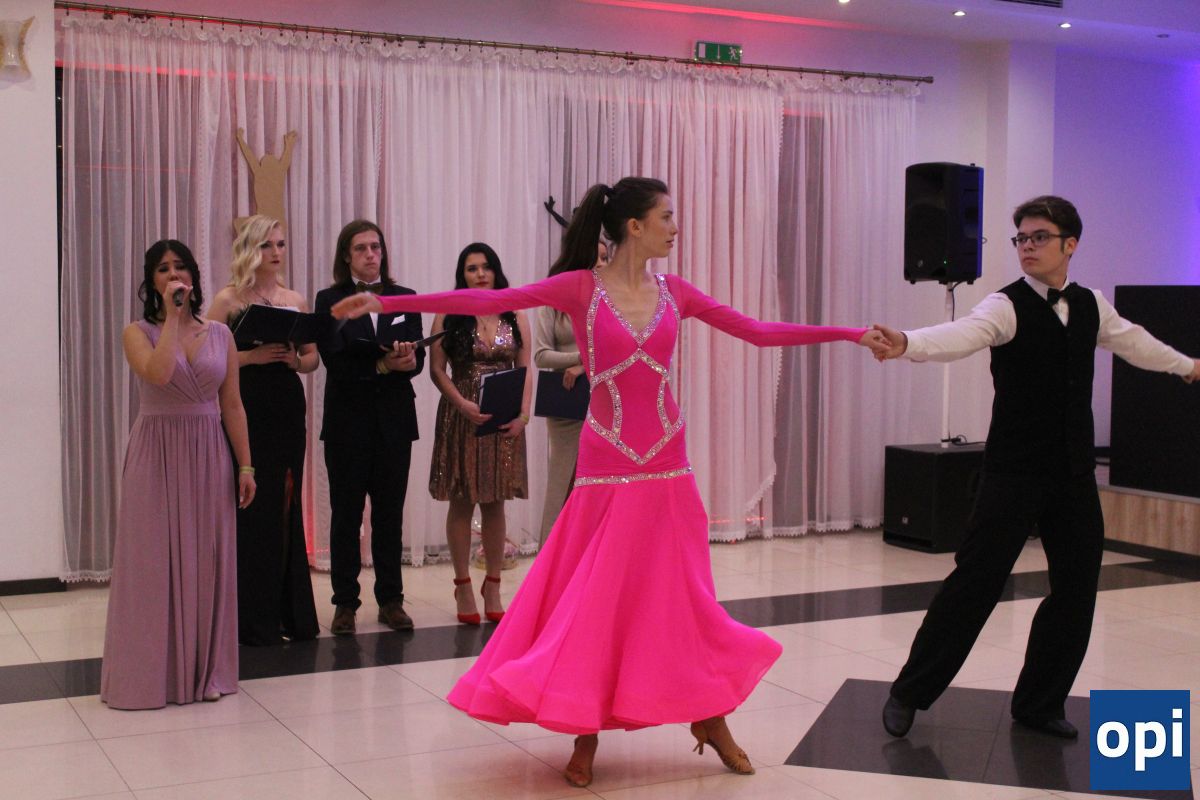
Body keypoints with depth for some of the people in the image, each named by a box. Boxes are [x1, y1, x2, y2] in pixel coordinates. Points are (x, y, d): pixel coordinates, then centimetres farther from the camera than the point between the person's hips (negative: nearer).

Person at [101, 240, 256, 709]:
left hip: (209, 457, 3)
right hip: (157, 455, -3)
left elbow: (232, 406, 7)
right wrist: (171, 317, -15)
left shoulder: (220, 334, 7)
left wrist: (245, 465, 3)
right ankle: (152, 671, 10)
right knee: (155, 560, 0)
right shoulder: (138, 332, -1)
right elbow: (158, 373, -23)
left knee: (207, 560, 6)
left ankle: (204, 670, 17)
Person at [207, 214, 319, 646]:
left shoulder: (295, 300, 11)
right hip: (246, 410, -4)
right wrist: (252, 356, -17)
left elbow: (313, 357, 16)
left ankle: (290, 610, 16)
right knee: (251, 508, -3)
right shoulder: (228, 300, -2)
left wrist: (296, 360, -5)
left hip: (288, 407, 4)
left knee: (287, 505, 8)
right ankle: (252, 617, 6)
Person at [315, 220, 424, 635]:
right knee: (346, 514, 3)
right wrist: (382, 365, -20)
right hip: (348, 419, -2)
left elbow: (417, 358, 1)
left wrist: (407, 360, -22)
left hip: (394, 418, 2)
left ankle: (391, 600, 15)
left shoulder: (404, 298, 9)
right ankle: (345, 603, 10)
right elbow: (333, 359, -9)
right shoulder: (330, 300, 2)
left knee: (390, 514, 7)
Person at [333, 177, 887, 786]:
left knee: (679, 594, 9)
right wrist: (386, 303, -18)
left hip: (667, 467, 3)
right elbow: (487, 301, -12)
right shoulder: (582, 288, -6)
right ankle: (585, 733, 18)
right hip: (605, 467, -3)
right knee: (595, 597, 3)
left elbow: (760, 333, 8)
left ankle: (709, 718, 25)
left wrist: (852, 333, 7)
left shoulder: (675, 292, 5)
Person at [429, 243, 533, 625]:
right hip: (461, 418, -2)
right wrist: (462, 404, -15)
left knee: (495, 502, 6)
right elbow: (437, 368, -2)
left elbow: (526, 370, 6)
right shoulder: (448, 316, 1)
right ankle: (463, 587, 9)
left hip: (505, 420, 2)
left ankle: (493, 589, 13)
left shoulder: (514, 317, 8)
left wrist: (523, 413, -7)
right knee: (462, 502, 2)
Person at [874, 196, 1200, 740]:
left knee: (1076, 591, 8)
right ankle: (909, 694, 8)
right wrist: (906, 344, -53)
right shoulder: (1008, 306, -11)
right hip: (1014, 472, -6)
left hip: (1074, 475, 6)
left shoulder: (1090, 305, 9)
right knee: (974, 581, -7)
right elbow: (964, 333, -32)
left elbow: (1132, 342, 29)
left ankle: (1040, 704, 25)